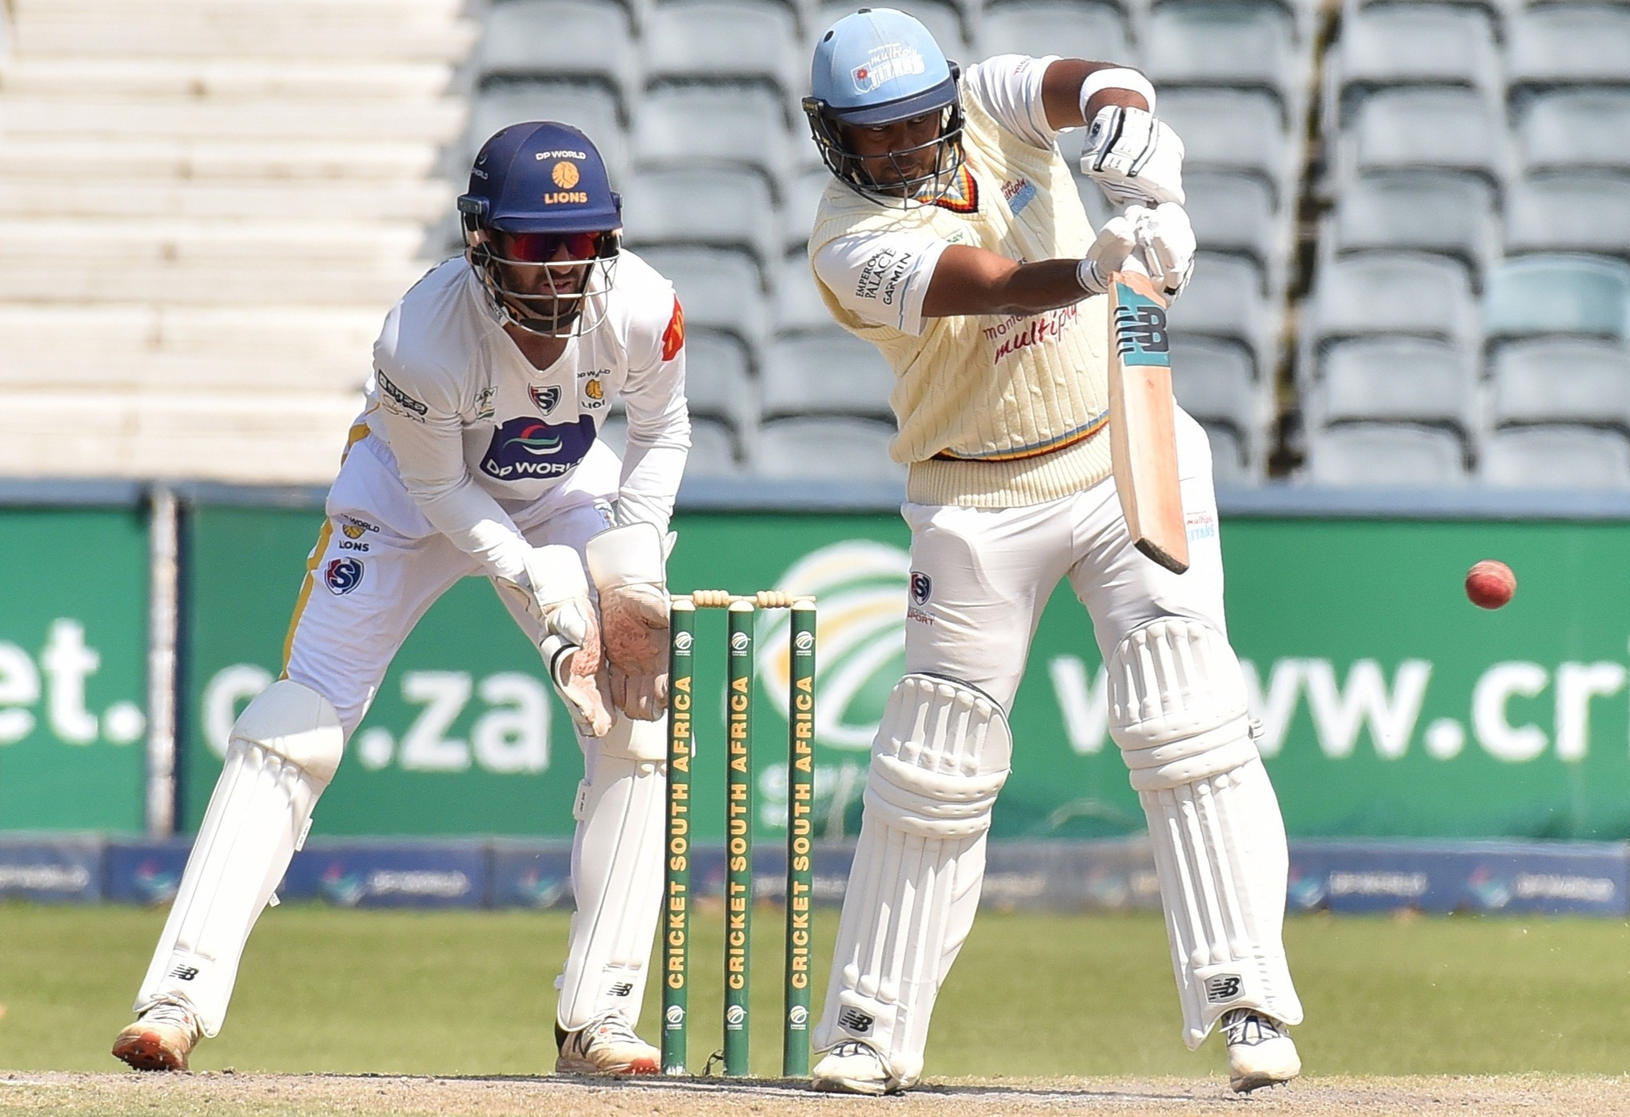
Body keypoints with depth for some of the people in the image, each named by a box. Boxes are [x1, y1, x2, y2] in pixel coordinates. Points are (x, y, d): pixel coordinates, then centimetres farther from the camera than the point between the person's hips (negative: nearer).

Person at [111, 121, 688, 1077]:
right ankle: (181, 995, -13)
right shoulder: (423, 341, -37)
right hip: (418, 496, -3)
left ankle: (599, 1017, -4)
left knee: (638, 727, -12)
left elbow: (663, 431, -7)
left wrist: (634, 562, -18)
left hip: (563, 498, 3)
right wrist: (542, 584, -28)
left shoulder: (640, 309, -28)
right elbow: (438, 489, -20)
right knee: (296, 727, -14)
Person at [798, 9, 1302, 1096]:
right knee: (935, 762, 3)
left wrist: (1127, 117, -46)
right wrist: (1095, 272, -52)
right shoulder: (853, 242, -16)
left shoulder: (990, 103, -4)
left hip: (1128, 453, 2)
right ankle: (872, 1032, 15)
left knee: (1187, 722, -12)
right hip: (980, 502, -2)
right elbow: (988, 285, -33)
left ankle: (1248, 1001, -13)